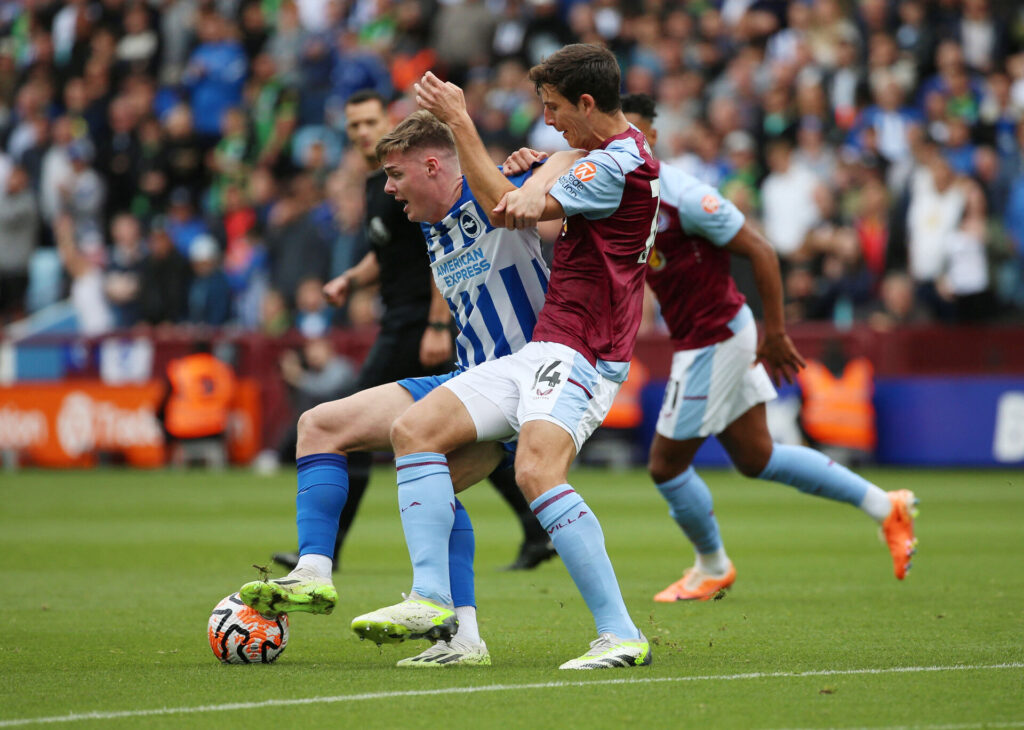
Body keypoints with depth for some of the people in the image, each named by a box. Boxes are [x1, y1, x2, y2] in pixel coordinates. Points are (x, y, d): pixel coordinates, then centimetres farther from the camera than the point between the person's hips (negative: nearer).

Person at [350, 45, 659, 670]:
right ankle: (432, 600, -8)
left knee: (537, 471, -32)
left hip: (577, 356, -11)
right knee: (415, 428, -1)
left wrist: (460, 121, -1)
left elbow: (505, 209, -7)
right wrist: (532, 192, 2)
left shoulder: (617, 164, -13)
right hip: (538, 354, 11)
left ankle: (621, 635, -28)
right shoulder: (624, 151, 19)